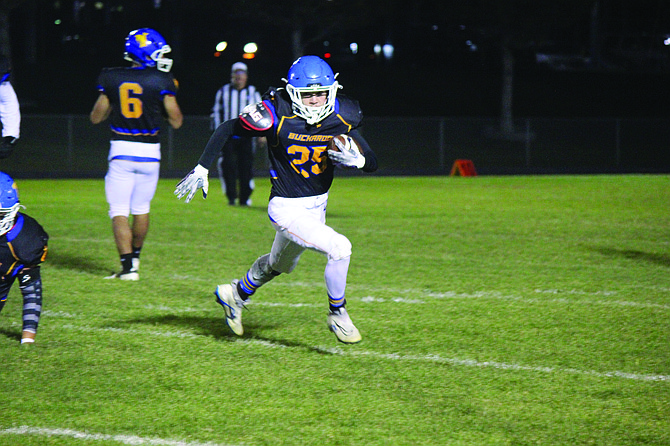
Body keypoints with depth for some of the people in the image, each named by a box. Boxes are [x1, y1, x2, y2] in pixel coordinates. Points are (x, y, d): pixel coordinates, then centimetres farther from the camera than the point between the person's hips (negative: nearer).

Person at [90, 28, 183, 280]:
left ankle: (128, 267, -8)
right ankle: (134, 257, 33)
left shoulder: (111, 79, -1)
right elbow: (176, 121, -2)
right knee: (141, 209, 19)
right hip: (150, 152, 1)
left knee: (119, 211, 2)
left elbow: (96, 117, 6)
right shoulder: (161, 82, -6)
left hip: (121, 149, -1)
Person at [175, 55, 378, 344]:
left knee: (279, 265, 27)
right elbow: (227, 130, -11)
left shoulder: (342, 119, -11)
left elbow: (372, 163, -4)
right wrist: (201, 168, -14)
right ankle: (337, 315, -1)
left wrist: (356, 159, -27)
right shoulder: (278, 117, -23)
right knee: (339, 248, -22)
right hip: (287, 209, -6)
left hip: (318, 205, 6)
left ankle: (235, 294, 54)